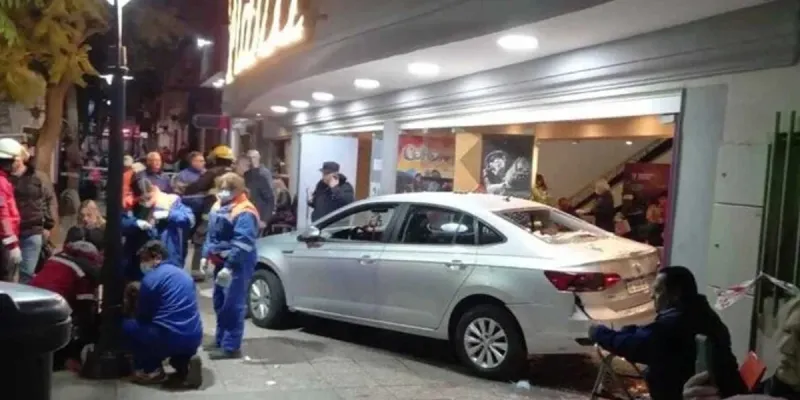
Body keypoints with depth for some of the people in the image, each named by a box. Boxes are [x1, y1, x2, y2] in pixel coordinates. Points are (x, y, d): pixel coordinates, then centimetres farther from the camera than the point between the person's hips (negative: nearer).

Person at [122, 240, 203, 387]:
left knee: (126, 326, 14)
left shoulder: (150, 279, -3)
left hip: (171, 337, -6)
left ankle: (152, 370, 8)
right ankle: (184, 363, 10)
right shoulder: (184, 274, 18)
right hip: (194, 338, 6)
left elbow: (142, 316, 6)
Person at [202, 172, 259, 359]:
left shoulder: (244, 213, -18)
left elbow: (242, 244, -24)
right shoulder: (219, 206, 12)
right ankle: (221, 340, 30)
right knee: (220, 303, 17)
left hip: (237, 265, -9)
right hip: (221, 262, 10)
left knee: (233, 305, -7)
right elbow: (211, 234, 21)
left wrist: (229, 267, -27)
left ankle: (231, 347, -1)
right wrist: (206, 255, 14)